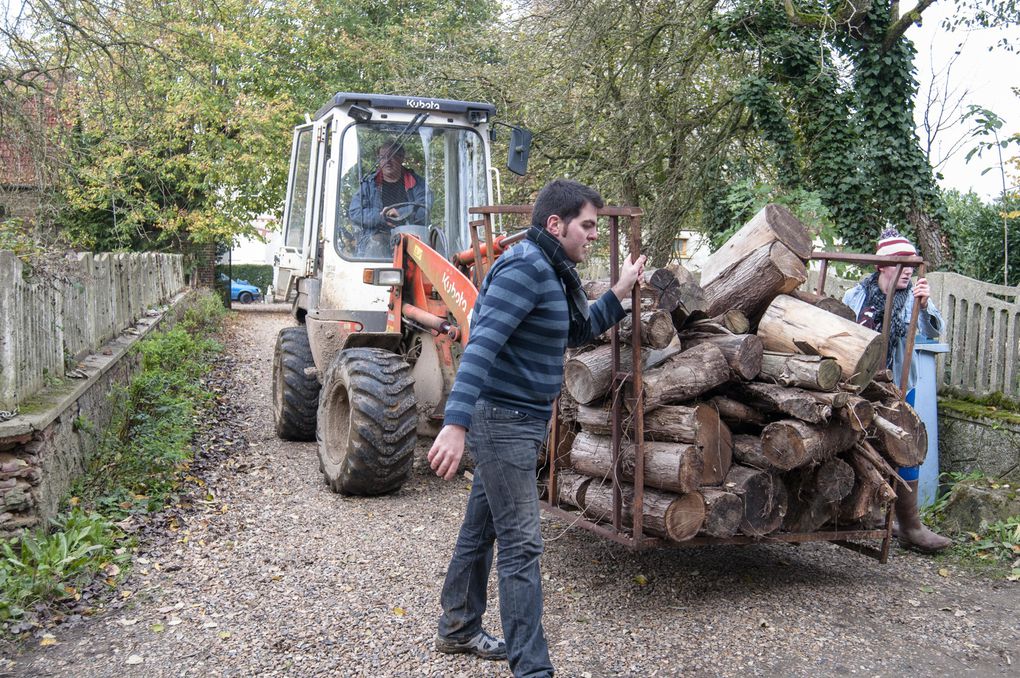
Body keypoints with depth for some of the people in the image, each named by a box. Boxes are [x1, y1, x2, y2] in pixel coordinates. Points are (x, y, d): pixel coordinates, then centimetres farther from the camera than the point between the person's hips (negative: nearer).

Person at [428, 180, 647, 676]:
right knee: (521, 544, -6)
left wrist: (619, 294, 18)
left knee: (481, 529, 20)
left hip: (519, 421, 10)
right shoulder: (525, 268, -19)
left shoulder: (552, 273, 13)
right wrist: (456, 423, -39)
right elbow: (481, 346, -30)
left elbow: (577, 333, 27)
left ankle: (458, 630, 36)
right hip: (504, 420, -10)